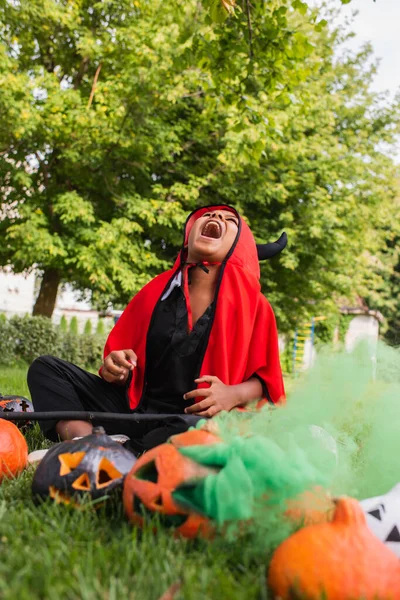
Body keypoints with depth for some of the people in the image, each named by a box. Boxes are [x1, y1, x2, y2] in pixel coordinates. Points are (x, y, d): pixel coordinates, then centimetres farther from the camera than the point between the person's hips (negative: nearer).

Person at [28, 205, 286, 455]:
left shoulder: (253, 305, 0)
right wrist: (117, 369, -8)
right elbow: (123, 357, 15)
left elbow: (266, 381, 3)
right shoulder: (157, 290, 9)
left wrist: (233, 395, -18)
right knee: (46, 368, -7)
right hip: (136, 411, 4)